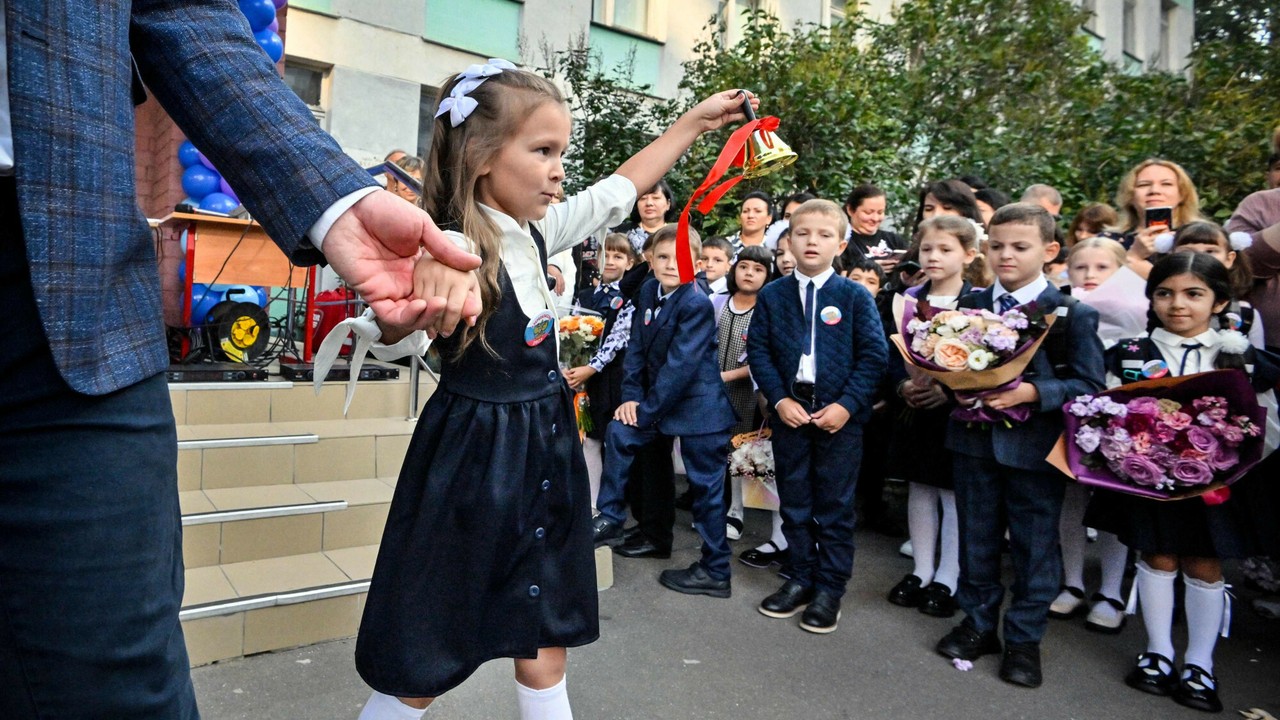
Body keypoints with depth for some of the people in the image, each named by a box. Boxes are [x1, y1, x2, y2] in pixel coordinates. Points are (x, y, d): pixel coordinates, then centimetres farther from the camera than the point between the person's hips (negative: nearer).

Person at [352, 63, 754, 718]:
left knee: (544, 658, 17)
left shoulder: (536, 232, 2)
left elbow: (618, 190, 16)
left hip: (544, 455, 7)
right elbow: (399, 341, -37)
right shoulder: (452, 250, -21)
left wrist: (694, 122, 21)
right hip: (473, 460, -7)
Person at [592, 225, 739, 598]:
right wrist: (631, 396, -4)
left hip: (698, 405, -8)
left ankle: (715, 572, 15)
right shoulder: (648, 291, 3)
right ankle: (610, 519, 20)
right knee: (618, 432, 4)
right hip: (659, 396, 8)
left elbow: (680, 365, -23)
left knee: (706, 486, 1)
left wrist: (646, 410, -18)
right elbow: (638, 348, 6)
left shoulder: (697, 304, -21)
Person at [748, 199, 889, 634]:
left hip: (839, 415, -2)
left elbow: (874, 355, -6)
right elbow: (758, 350, 2)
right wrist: (779, 399, -10)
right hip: (789, 412, 3)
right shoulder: (772, 296, 4)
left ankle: (830, 589, 21)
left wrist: (847, 405, -15)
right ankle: (801, 579, 28)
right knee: (794, 503, 13)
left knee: (835, 506, 7)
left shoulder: (855, 296, -2)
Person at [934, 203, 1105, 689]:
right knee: (976, 539, 15)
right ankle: (978, 623, 33)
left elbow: (1089, 385, -10)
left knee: (1034, 546, 9)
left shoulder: (1073, 314, -5)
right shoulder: (968, 305, 5)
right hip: (974, 440, 3)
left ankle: (1025, 639, 27)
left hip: (1036, 446, -3)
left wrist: (1032, 392, -24)